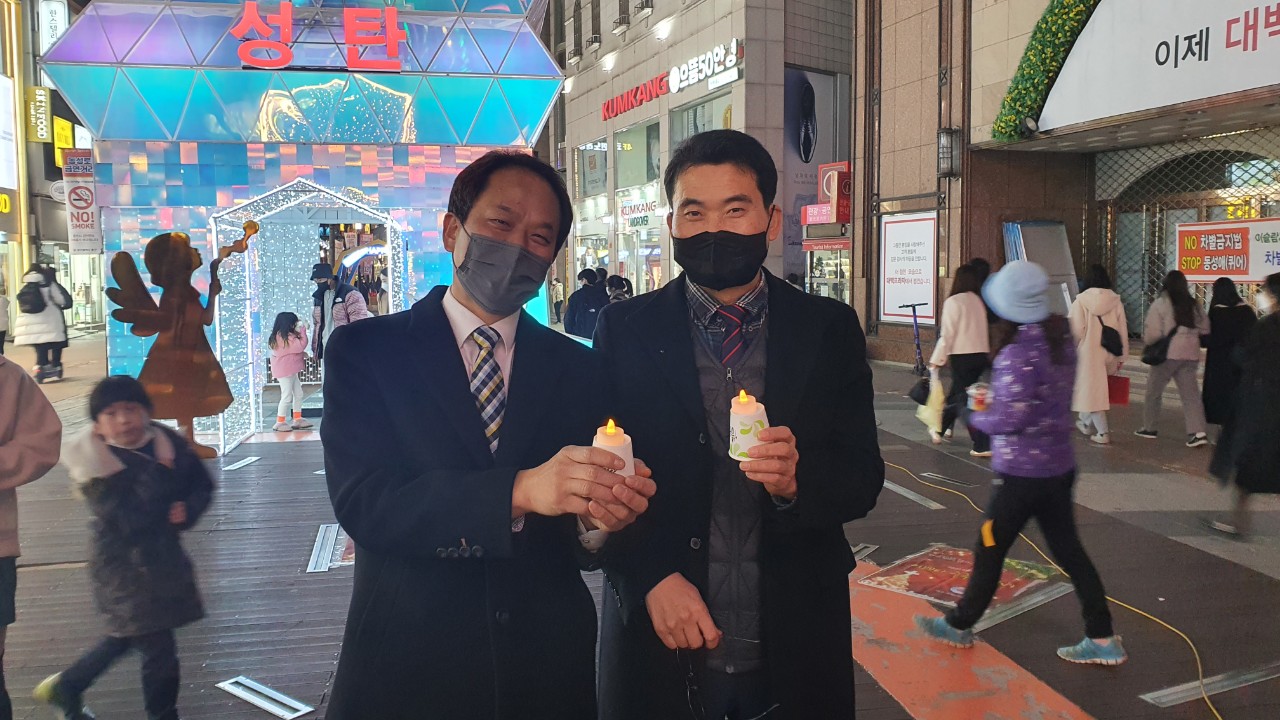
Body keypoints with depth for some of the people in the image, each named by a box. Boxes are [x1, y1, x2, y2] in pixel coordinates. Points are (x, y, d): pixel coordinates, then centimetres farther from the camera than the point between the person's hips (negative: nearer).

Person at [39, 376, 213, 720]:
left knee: (126, 637, 26)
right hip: (126, 569, -7)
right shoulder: (98, 467, -18)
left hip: (164, 556, 7)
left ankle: (64, 686, 48)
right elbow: (132, 520, -28)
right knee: (159, 652, -4)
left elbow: (202, 484, 7)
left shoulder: (166, 442, -3)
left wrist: (188, 510, -12)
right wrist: (160, 473, -28)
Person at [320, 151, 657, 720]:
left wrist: (603, 514, -22)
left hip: (548, 674, 3)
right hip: (406, 673, -2)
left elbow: (583, 543, 2)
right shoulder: (364, 350, -3)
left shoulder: (580, 370, 3)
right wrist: (519, 491, -28)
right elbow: (361, 502, -17)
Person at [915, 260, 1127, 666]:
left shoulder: (1019, 352, -23)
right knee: (1068, 550, 14)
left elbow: (1012, 418, -25)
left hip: (1021, 473, -7)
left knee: (990, 547, 9)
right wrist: (996, 399, 7)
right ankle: (1103, 640, 18)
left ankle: (959, 626, 27)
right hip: (1059, 466, 7)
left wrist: (979, 418, -7)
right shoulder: (1060, 338, 1)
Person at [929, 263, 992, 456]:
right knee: (956, 394, 22)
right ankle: (941, 430, 38)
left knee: (965, 399, -3)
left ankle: (983, 445, -8)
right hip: (981, 354, 7)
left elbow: (947, 333, -12)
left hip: (962, 356, -7)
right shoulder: (978, 301, 11)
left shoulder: (954, 301, -10)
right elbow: (981, 329, 12)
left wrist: (937, 359, -6)